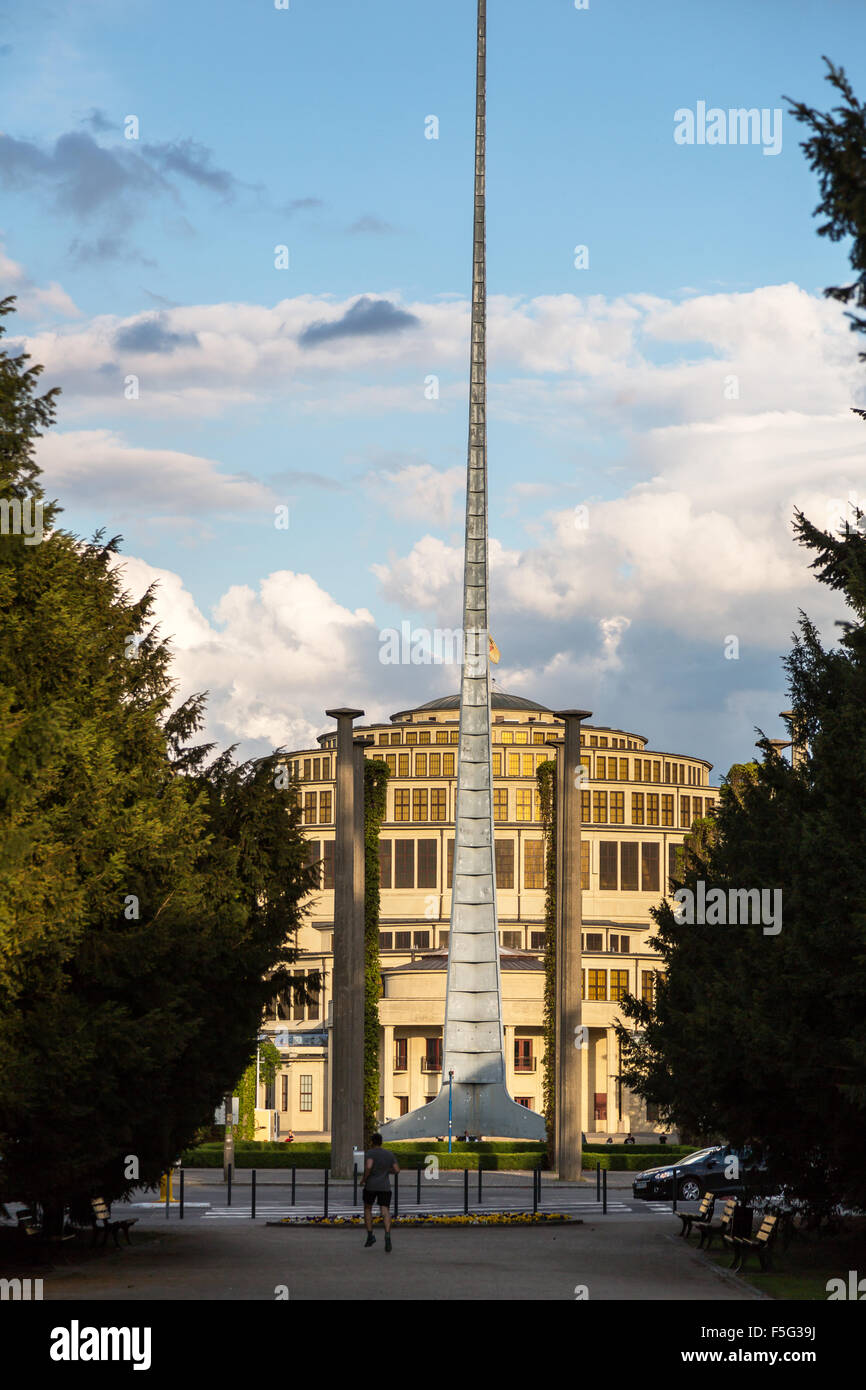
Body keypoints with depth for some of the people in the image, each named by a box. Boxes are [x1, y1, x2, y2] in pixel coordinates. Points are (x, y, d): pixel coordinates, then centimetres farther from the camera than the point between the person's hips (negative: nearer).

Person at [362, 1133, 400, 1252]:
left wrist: (364, 1178, -8)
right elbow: (397, 1170, 6)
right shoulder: (389, 1154, 7)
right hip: (385, 1187, 2)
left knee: (367, 1208, 20)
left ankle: (370, 1236, 13)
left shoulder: (370, 1153, -7)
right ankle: (387, 1236, -30)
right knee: (385, 1212, -6)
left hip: (370, 1186, -2)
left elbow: (368, 1166, -24)